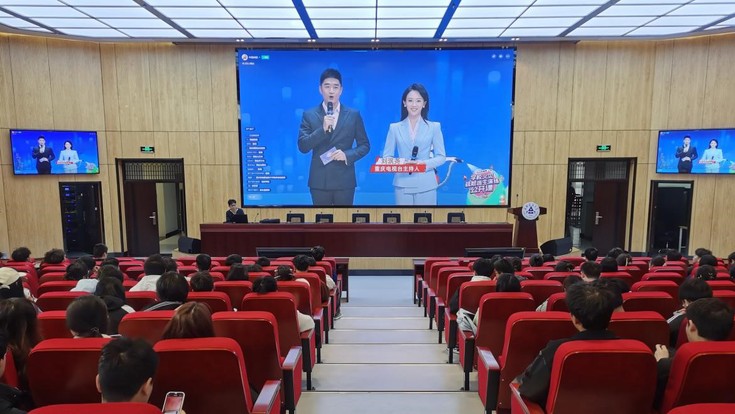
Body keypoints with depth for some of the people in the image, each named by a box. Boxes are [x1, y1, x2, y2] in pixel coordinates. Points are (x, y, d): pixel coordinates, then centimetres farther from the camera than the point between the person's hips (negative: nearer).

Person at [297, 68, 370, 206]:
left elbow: (365, 145, 7)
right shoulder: (309, 115, 3)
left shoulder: (353, 115, 5)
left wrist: (347, 155, -12)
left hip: (344, 180, 0)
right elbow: (302, 147, -4)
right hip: (319, 180, 0)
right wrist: (323, 129, -17)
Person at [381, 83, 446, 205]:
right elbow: (386, 156, 5)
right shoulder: (395, 128, 8)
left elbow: (441, 156, 4)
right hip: (402, 184, 1)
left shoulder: (434, 127, 6)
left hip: (426, 185, 0)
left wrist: (425, 163, -15)